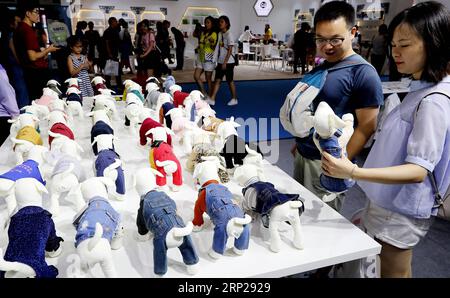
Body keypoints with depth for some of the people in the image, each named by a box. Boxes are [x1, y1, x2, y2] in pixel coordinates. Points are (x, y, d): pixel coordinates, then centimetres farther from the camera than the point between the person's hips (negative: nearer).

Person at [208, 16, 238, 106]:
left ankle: (234, 99, 18)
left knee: (230, 81, 4)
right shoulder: (219, 34, 9)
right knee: (217, 80, 2)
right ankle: (212, 99, 0)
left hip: (228, 62, -6)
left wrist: (225, 62, -19)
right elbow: (218, 47, 13)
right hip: (220, 61, 6)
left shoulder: (229, 35, -11)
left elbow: (230, 50, -15)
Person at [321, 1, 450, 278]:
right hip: (390, 203, 8)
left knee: (393, 273, 10)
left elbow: (418, 170, -27)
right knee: (398, 271, 22)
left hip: (400, 213, -8)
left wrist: (354, 172, -38)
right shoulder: (421, 90, 6)